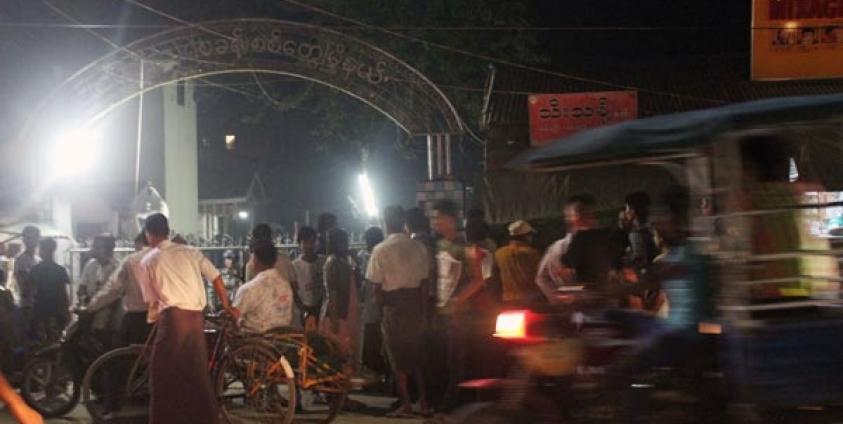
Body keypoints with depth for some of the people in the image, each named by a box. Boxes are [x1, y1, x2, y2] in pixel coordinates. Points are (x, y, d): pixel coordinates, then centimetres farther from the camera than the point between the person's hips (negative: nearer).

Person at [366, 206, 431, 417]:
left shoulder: (381, 250, -12)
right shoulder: (418, 247, 0)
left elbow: (376, 285, -10)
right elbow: (424, 279, 3)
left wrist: (383, 303, 7)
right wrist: (420, 305, 12)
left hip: (393, 305, -4)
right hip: (415, 303, 4)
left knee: (398, 358, 5)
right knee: (417, 355, 15)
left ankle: (405, 404, 6)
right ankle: (424, 401, 16)